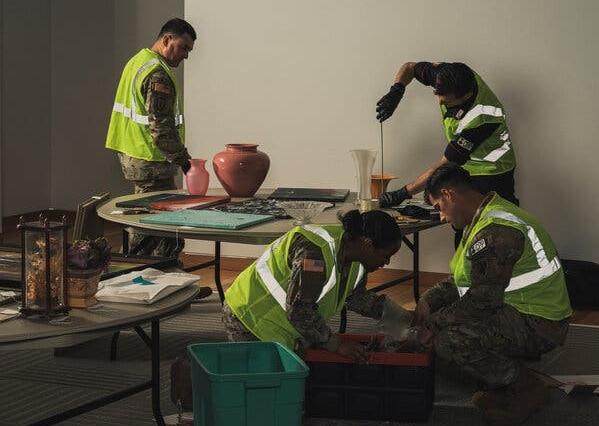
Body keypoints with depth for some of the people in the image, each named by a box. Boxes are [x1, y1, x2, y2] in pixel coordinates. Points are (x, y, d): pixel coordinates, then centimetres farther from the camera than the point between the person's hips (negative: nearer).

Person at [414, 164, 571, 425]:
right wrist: (429, 301, 2)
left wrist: (434, 323, -14)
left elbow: (483, 299, -26)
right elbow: (461, 280, 17)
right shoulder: (487, 215, 11)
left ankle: (526, 388, -8)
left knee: (449, 342, -30)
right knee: (433, 301, 12)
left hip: (538, 325, -11)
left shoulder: (494, 232, -25)